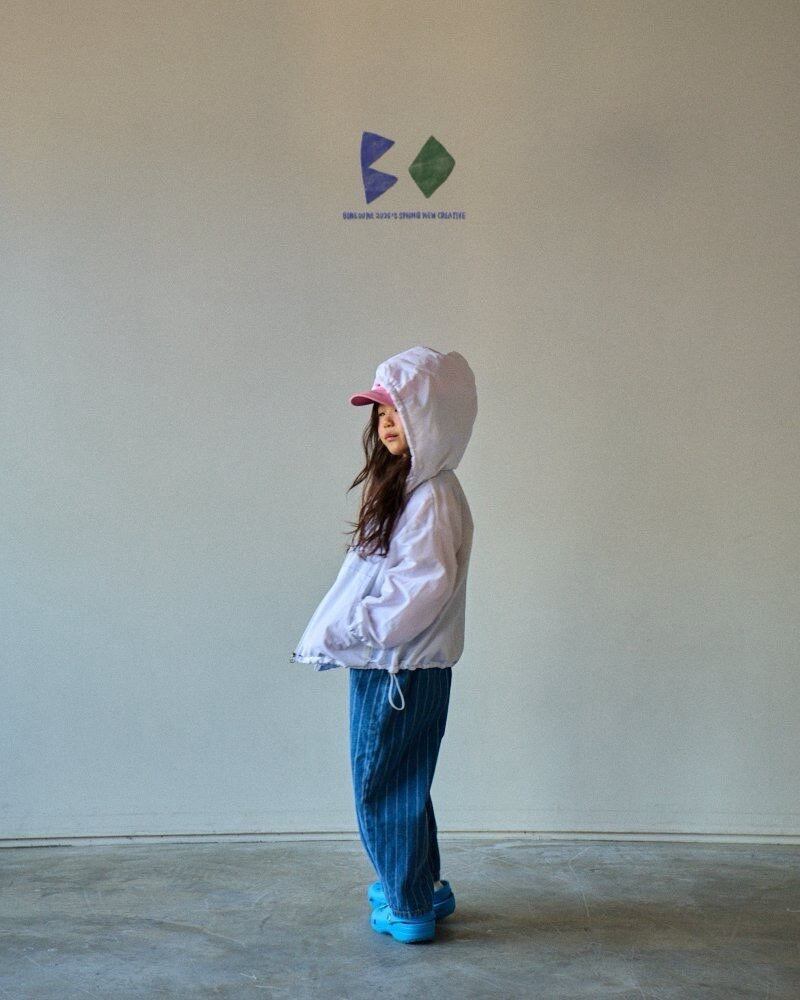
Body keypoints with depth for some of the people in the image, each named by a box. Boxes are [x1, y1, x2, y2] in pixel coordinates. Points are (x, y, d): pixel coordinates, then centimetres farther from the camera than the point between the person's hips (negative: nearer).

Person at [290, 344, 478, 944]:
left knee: (385, 787, 3)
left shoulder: (432, 497, -19)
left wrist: (347, 628, -22)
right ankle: (425, 887, 37)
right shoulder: (403, 488, 12)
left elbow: (423, 586, -27)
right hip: (384, 664, 10)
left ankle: (410, 907, 19)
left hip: (403, 671, -10)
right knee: (400, 784, 21)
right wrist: (339, 631, 8)